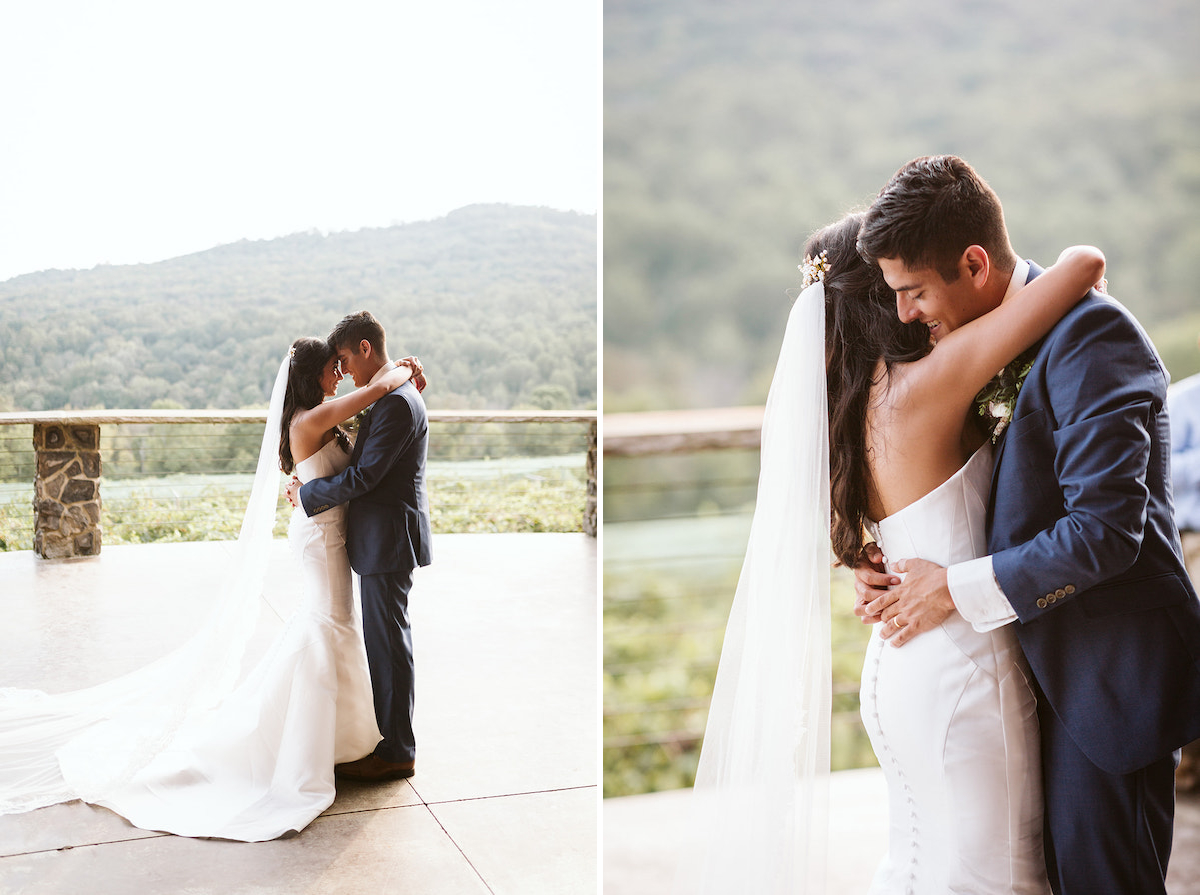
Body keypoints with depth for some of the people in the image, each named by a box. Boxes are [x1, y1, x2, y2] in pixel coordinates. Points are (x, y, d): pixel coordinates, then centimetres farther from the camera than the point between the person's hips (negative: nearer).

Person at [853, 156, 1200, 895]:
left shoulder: (1091, 335, -20)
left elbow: (1105, 529, -26)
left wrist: (957, 588, -17)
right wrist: (900, 572, -3)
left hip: (1111, 669, -8)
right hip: (1051, 665, 9)